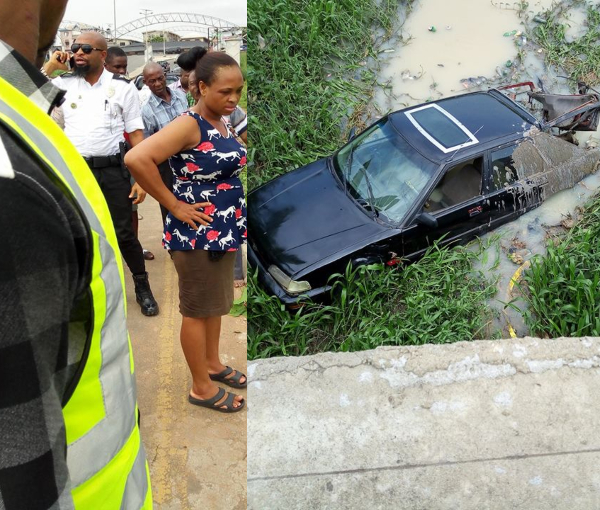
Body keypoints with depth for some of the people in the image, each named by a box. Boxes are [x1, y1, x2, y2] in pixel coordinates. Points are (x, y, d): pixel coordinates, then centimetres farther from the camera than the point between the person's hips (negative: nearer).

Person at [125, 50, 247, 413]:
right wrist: (174, 206, -23)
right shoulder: (189, 125, -20)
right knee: (198, 309, 6)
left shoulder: (222, 122, 6)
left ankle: (213, 363, 41)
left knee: (217, 301, 21)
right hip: (197, 234, -9)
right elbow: (136, 158, -31)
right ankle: (202, 387, 22)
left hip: (224, 229, 9)